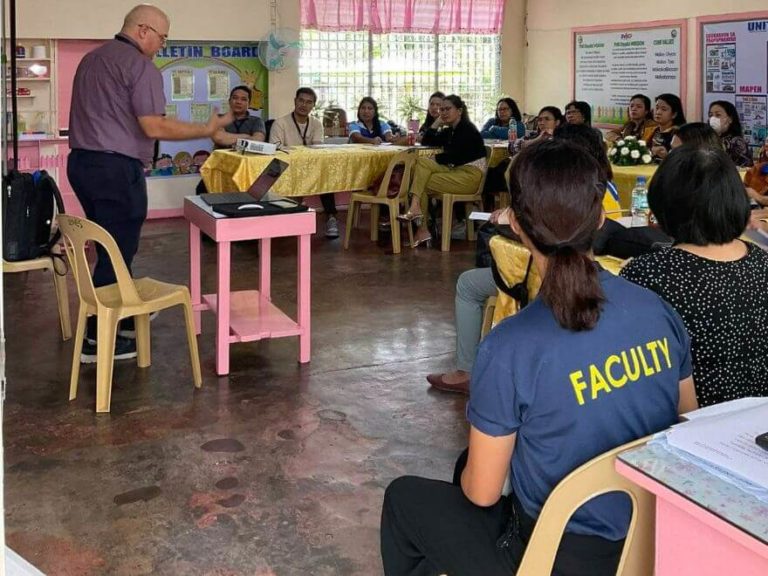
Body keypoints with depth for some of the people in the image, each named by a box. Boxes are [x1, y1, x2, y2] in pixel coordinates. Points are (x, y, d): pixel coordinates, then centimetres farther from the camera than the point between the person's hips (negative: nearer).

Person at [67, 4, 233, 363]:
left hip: (81, 161, 9)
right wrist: (207, 130, -10)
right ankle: (98, 340, 5)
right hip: (115, 169, -9)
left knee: (112, 248, 19)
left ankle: (126, 316, 32)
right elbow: (154, 127, -18)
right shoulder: (140, 66, -12)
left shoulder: (91, 59, 16)